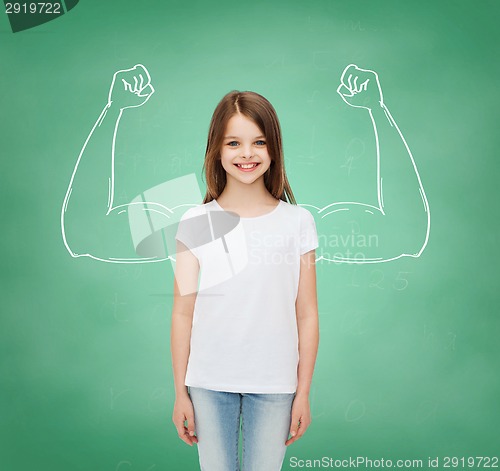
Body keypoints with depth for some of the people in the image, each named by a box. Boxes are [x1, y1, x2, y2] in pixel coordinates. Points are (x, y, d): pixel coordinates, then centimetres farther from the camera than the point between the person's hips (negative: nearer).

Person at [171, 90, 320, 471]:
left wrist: (303, 393, 1)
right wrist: (180, 392, 2)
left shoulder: (297, 222, -2)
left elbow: (307, 315, 0)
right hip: (209, 384, 0)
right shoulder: (196, 223, -2)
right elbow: (183, 314, 0)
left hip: (273, 385, 0)